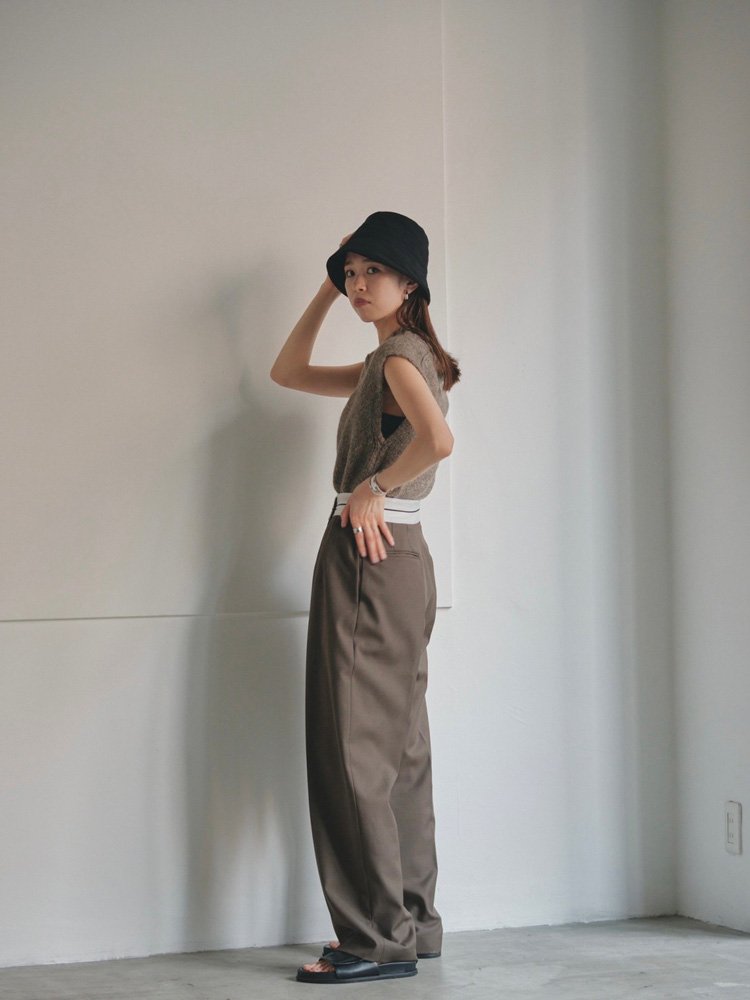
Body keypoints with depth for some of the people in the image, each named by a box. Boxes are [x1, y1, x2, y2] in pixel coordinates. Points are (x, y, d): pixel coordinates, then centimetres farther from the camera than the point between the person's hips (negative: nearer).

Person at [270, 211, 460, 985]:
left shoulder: (401, 355, -11)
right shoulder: (388, 362, 18)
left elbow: (437, 439, -31)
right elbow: (288, 372, 30)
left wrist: (374, 489, -17)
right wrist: (326, 292, 23)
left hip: (370, 557, -10)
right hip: (393, 558, 10)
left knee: (354, 747, -8)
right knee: (396, 747, 12)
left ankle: (377, 939, -6)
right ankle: (412, 926, 18)